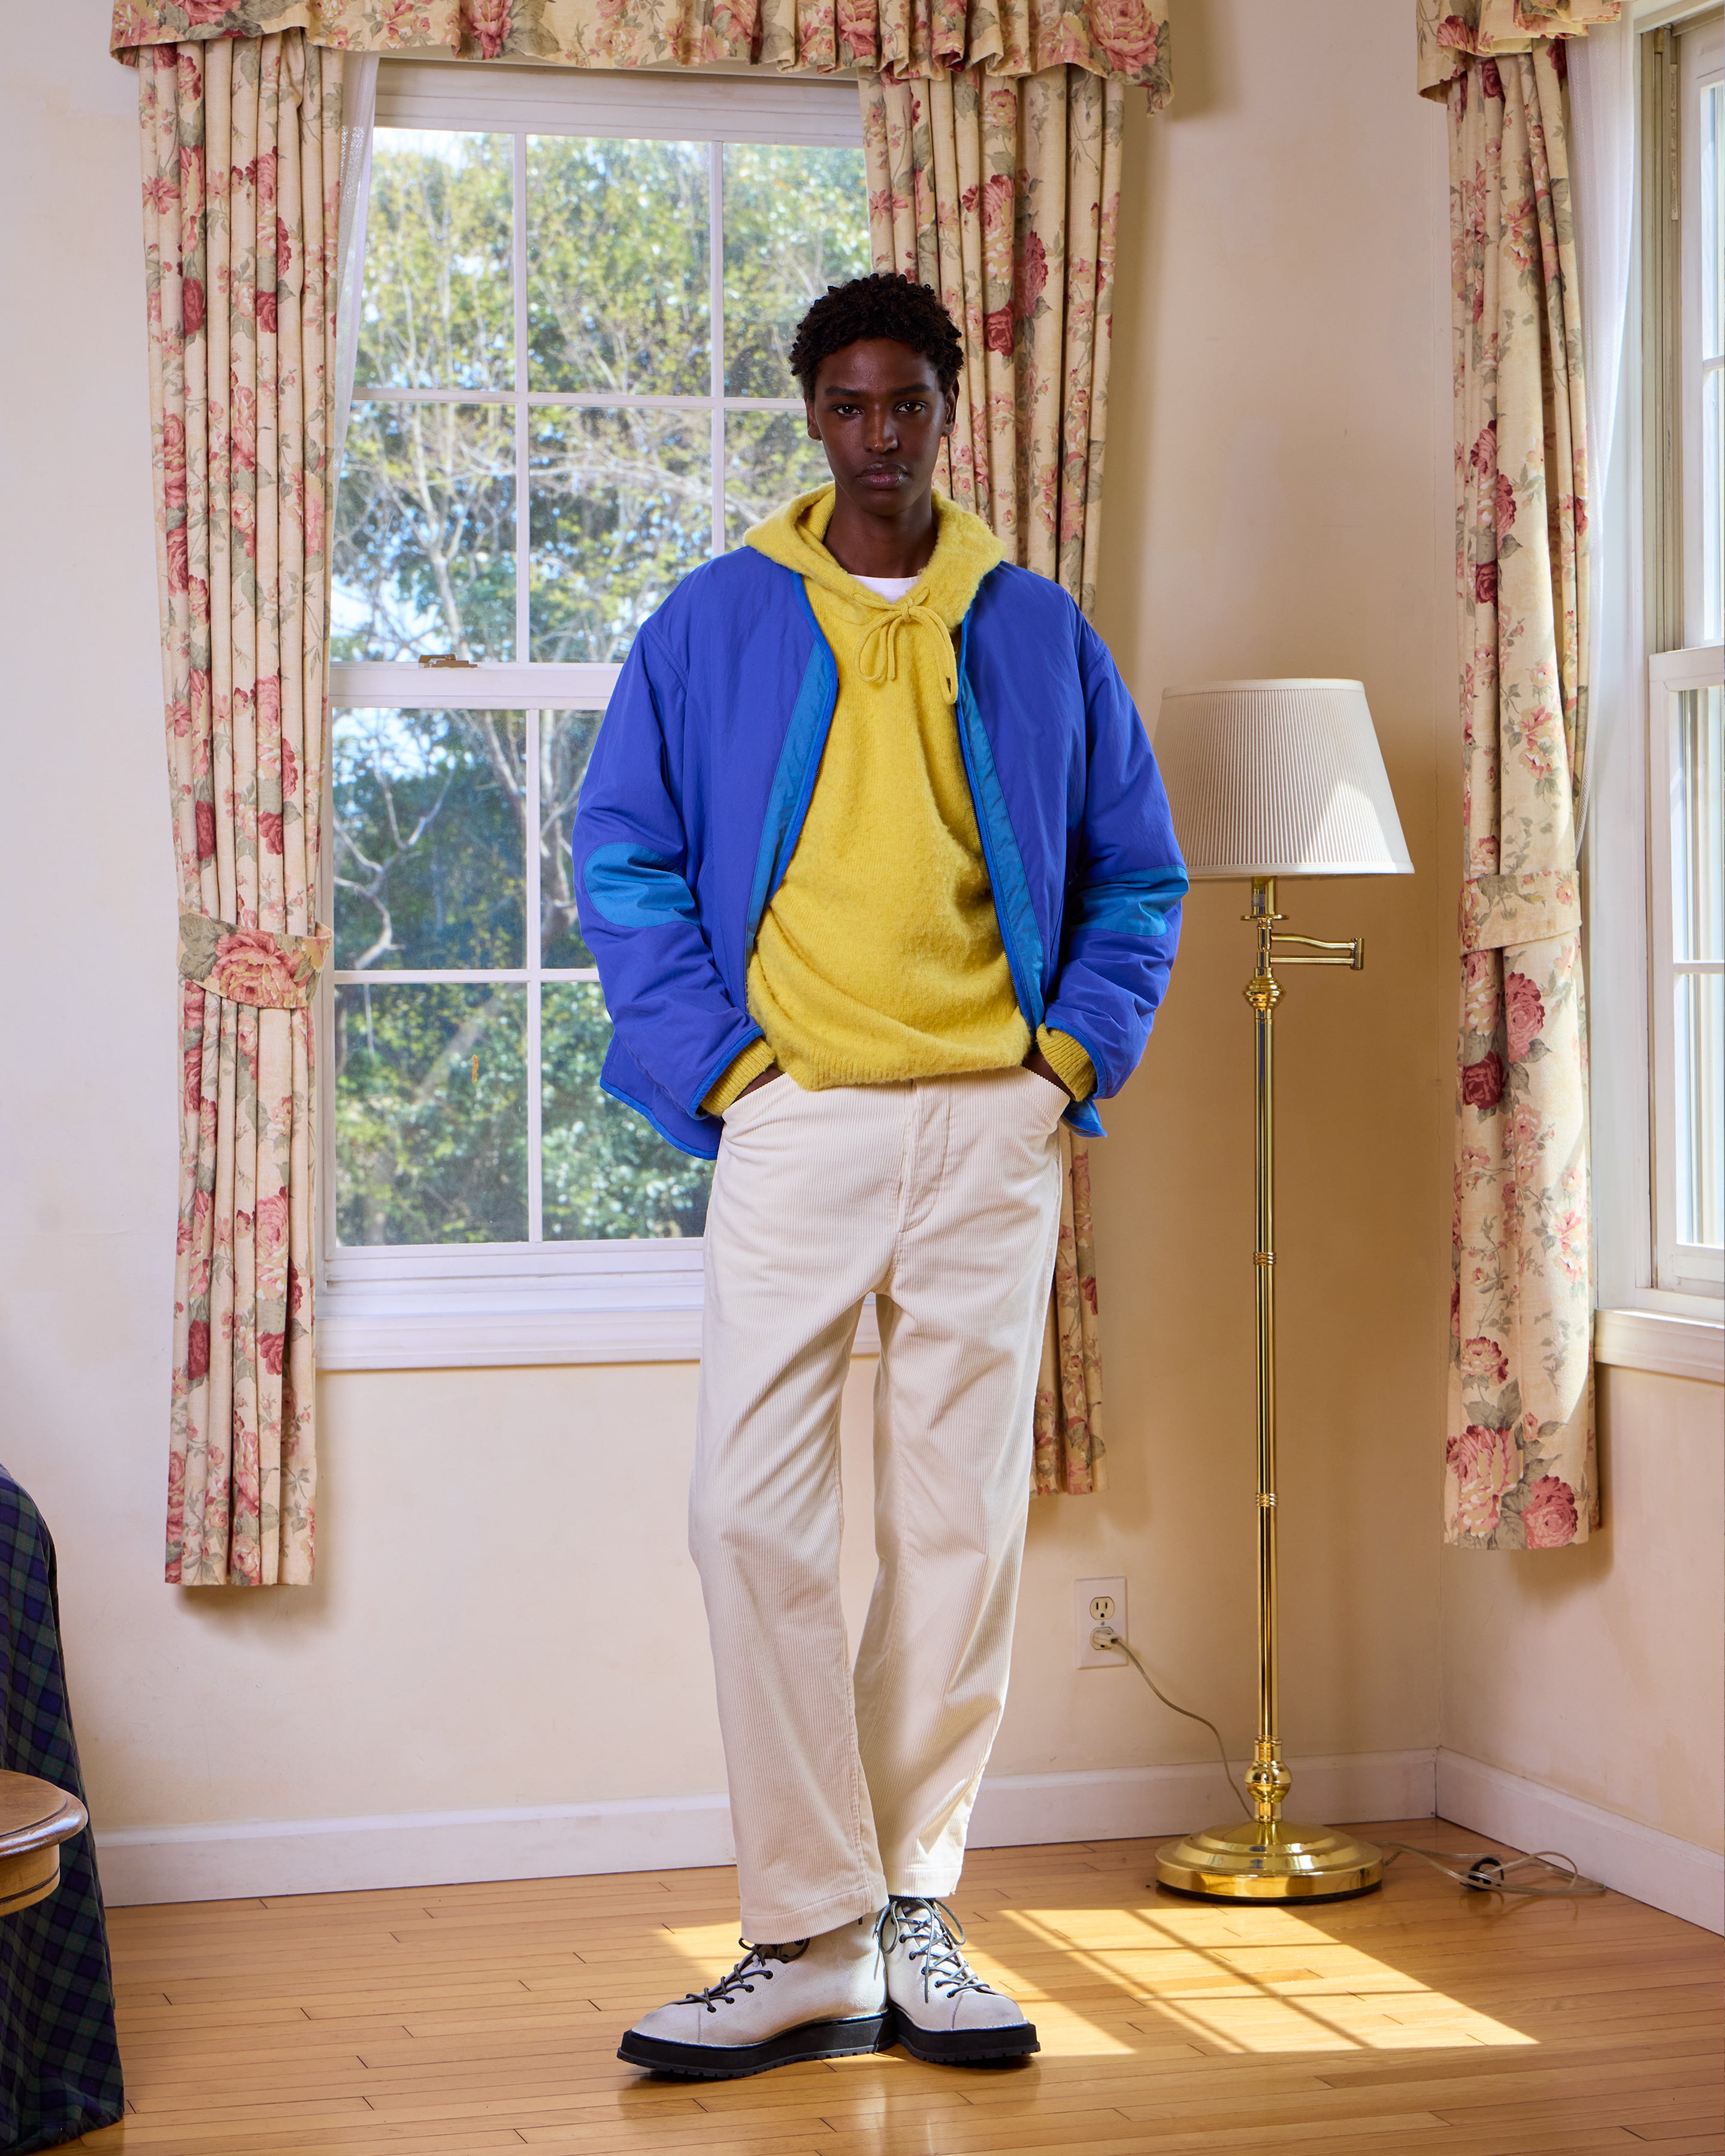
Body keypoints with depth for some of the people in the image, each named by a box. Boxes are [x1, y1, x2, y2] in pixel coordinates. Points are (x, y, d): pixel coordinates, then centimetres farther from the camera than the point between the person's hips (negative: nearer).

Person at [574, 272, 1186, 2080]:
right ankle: (810, 1945, -1)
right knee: (755, 1515, -9)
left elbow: (1137, 873, 15)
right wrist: (711, 1055, -5)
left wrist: (1079, 1047, 1)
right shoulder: (716, 623, 6)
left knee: (962, 1522, 4)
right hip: (796, 1119, -1)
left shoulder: (1038, 632, 11)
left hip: (991, 1126, 2)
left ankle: (918, 1920, 14)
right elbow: (623, 857, 6)